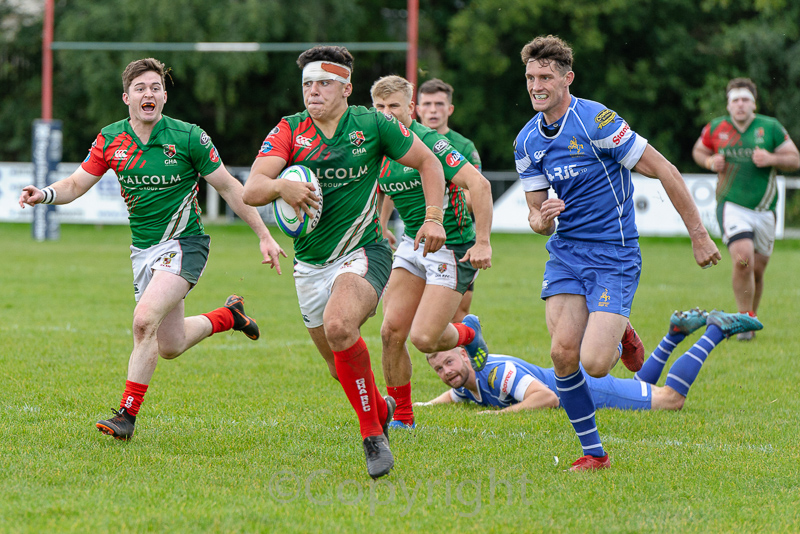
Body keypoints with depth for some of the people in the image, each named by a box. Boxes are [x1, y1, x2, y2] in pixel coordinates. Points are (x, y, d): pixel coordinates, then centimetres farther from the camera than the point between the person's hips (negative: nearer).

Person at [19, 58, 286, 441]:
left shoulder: (189, 137, -13)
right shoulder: (110, 139, -2)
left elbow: (229, 187, -5)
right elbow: (77, 184, 5)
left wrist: (264, 237, -5)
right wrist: (44, 194, -17)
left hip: (183, 243, -5)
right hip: (143, 249, 5)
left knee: (145, 319, -26)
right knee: (170, 346, 11)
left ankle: (128, 414, -18)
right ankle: (228, 315, 41)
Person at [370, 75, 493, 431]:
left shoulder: (427, 142, -20)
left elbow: (479, 184, -25)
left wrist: (483, 242, -28)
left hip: (453, 248, -7)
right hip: (412, 244, 7)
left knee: (423, 338, -14)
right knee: (392, 331, -4)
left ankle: (468, 334, 22)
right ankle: (401, 416, 11)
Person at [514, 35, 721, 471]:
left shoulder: (596, 121, -17)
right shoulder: (527, 142, 4)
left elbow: (665, 172, -13)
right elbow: (537, 215, 11)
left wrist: (699, 235, -10)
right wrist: (542, 219, -15)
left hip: (614, 255, -6)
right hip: (565, 252, 6)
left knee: (594, 364, -17)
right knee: (563, 353, -11)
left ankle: (618, 333, 21)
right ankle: (593, 453, 7)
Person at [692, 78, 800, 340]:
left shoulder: (771, 128, -1)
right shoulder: (715, 128, 1)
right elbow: (698, 151, 19)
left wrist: (771, 159, -17)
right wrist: (710, 162, -4)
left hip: (764, 210, 2)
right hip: (732, 207, -2)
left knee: (757, 270, 8)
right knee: (743, 261, -22)